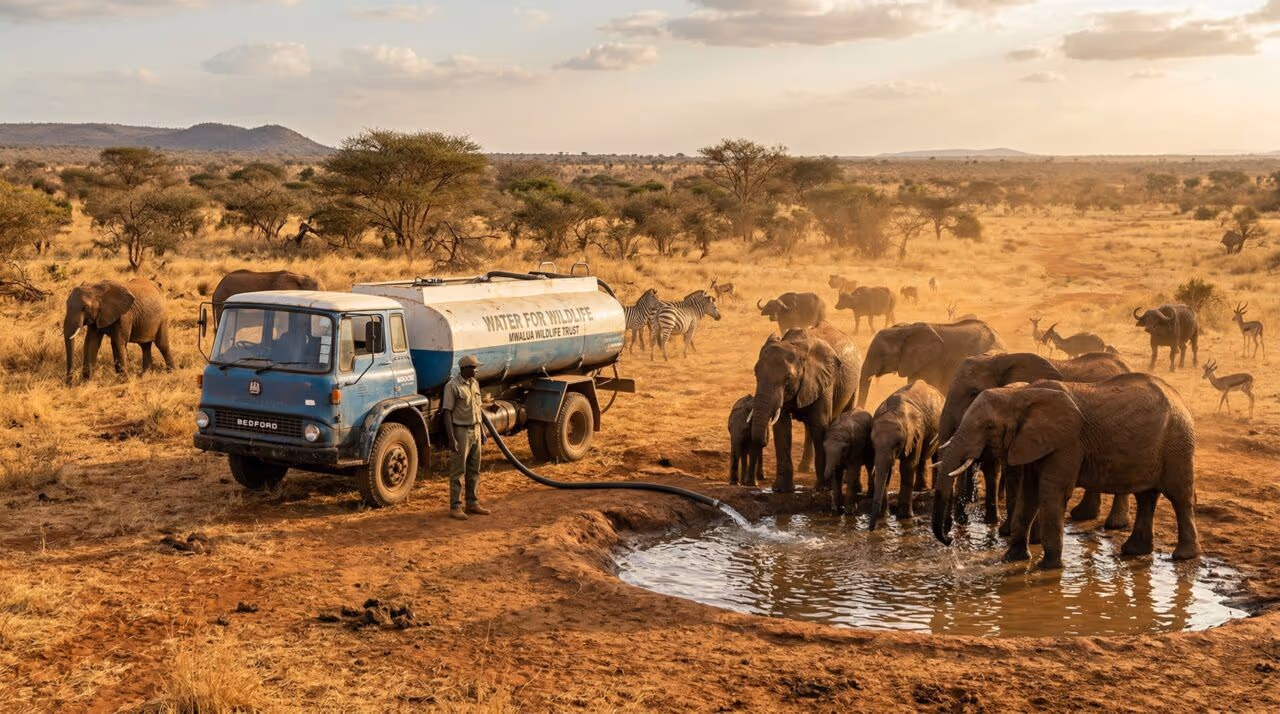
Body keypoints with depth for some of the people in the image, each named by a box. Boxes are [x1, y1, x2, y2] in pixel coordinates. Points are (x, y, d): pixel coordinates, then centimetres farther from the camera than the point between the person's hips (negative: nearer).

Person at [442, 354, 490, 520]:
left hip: (475, 430, 8)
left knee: (474, 470, 12)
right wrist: (451, 439, -21)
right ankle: (455, 507, 1)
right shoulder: (453, 386, -14)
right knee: (458, 471, -3)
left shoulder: (474, 383, 10)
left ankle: (472, 503, 21)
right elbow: (447, 413, -16)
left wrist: (482, 431, 17)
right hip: (461, 431, -8)